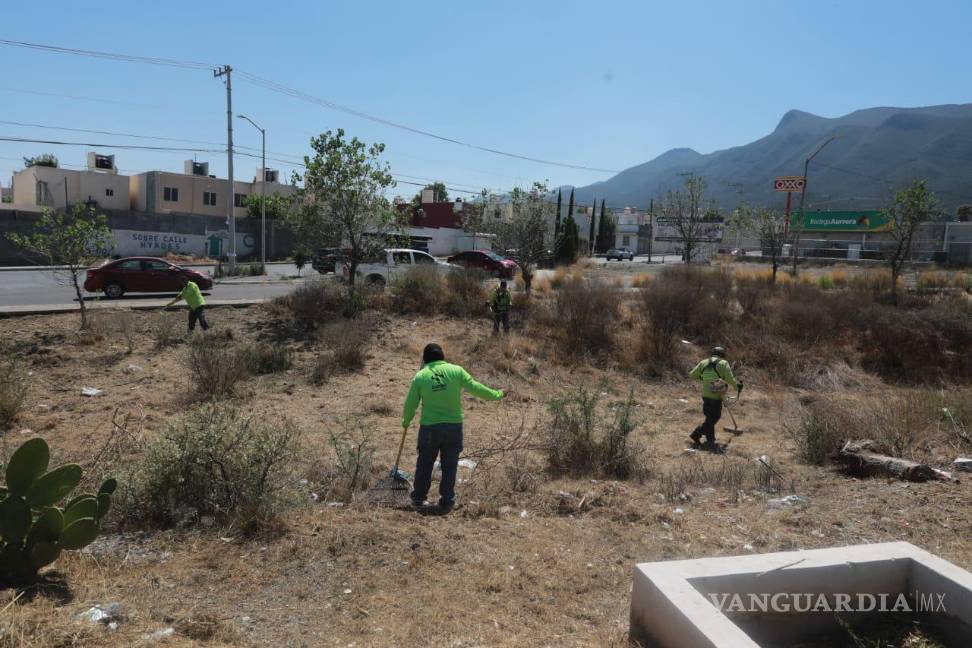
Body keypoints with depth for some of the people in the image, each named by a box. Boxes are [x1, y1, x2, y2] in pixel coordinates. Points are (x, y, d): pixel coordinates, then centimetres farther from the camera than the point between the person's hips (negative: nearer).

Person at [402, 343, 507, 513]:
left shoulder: (420, 376, -3)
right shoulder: (456, 370, -4)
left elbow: (410, 404, 1)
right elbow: (476, 388, -3)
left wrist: (406, 421, 20)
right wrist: (497, 395, 10)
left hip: (429, 428, 0)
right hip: (454, 426, 0)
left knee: (425, 464, 17)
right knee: (449, 466, 12)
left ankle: (418, 499, 27)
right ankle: (446, 502, 16)